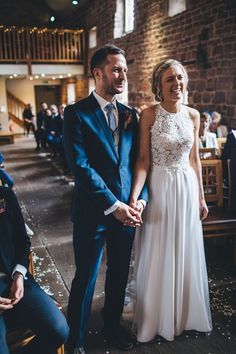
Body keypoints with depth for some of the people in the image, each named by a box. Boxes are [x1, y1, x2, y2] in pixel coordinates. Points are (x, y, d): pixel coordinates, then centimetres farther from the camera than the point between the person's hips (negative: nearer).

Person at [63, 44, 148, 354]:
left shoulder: (130, 114, 9)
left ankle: (112, 325, 42)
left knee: (119, 274, 19)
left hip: (127, 209, 5)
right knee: (85, 279, 9)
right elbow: (80, 165, -17)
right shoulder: (77, 113, -9)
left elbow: (137, 160, 8)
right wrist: (113, 206, -19)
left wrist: (140, 197, -7)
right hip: (93, 212, -5)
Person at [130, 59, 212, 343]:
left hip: (187, 189, 4)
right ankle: (156, 318, 29)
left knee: (186, 254, 16)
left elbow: (194, 159, 9)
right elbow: (143, 160, -11)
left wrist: (201, 197, 11)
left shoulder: (193, 115, 4)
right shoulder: (149, 115, -9)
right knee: (158, 256, 7)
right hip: (159, 189, -4)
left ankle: (186, 314, 38)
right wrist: (134, 195, -23)